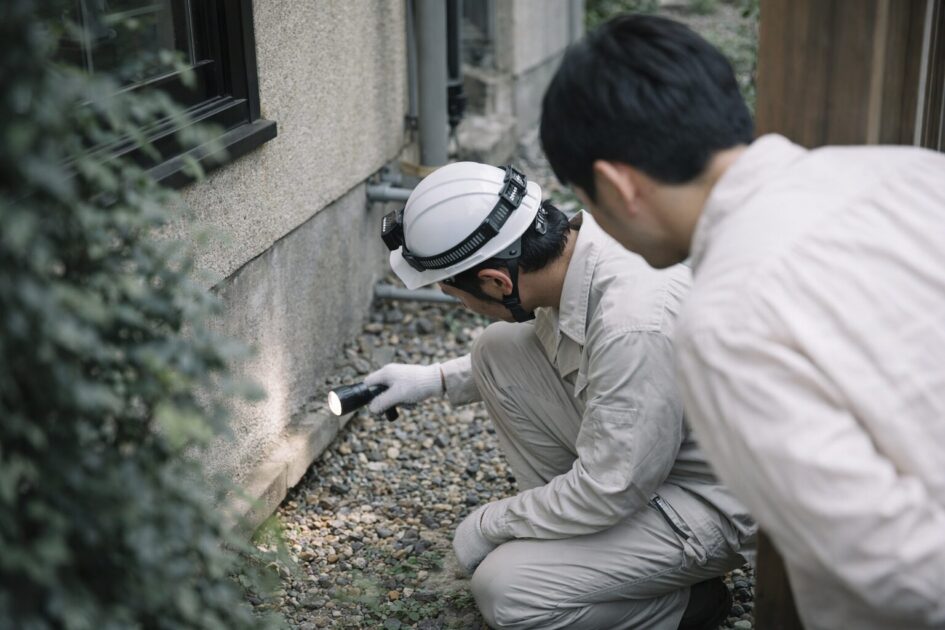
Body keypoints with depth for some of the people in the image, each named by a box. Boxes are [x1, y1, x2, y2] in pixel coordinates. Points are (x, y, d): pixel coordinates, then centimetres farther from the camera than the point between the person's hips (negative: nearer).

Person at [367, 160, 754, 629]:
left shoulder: (634, 327, -36)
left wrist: (488, 525, -12)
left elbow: (607, 492, -27)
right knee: (499, 350, -1)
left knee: (505, 590, -17)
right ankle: (572, 539, 10)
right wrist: (438, 379, 12)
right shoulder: (576, 243, -9)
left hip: (705, 499, -8)